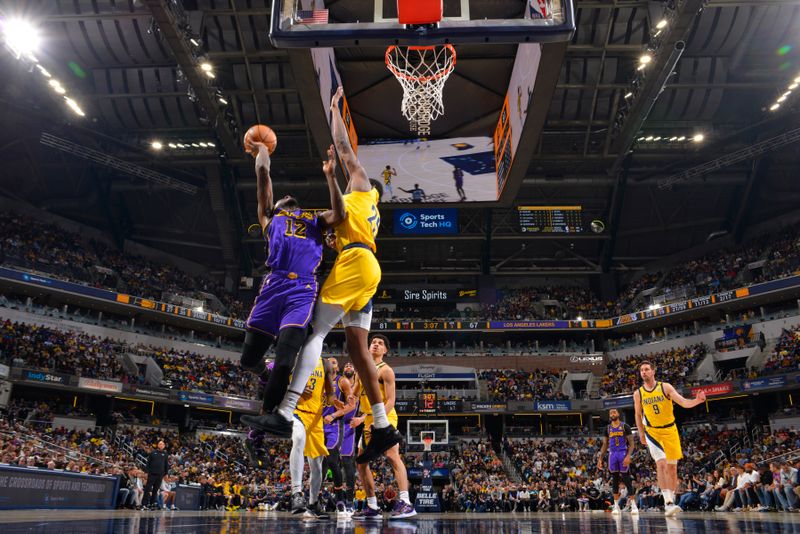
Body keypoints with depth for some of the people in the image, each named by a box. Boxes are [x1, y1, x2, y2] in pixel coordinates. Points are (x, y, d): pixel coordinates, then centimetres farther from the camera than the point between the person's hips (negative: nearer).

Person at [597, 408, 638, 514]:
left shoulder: (625, 426, -2)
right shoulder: (608, 428, 11)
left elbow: (631, 443, -5)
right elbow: (605, 444, 15)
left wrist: (628, 456, -18)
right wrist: (600, 459, 7)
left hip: (623, 453, -4)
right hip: (612, 454, 4)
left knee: (627, 479, -6)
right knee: (614, 480, 5)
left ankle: (633, 504, -1)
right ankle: (616, 505, 9)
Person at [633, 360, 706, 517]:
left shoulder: (665, 387, -5)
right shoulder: (638, 393, 0)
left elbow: (683, 402, -15)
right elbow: (638, 415, 11)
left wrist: (697, 401, -34)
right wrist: (641, 434, 11)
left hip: (670, 430, 1)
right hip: (652, 432, -1)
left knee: (672, 467, 8)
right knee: (661, 464, -19)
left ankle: (671, 500, 22)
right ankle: (668, 503, -21)